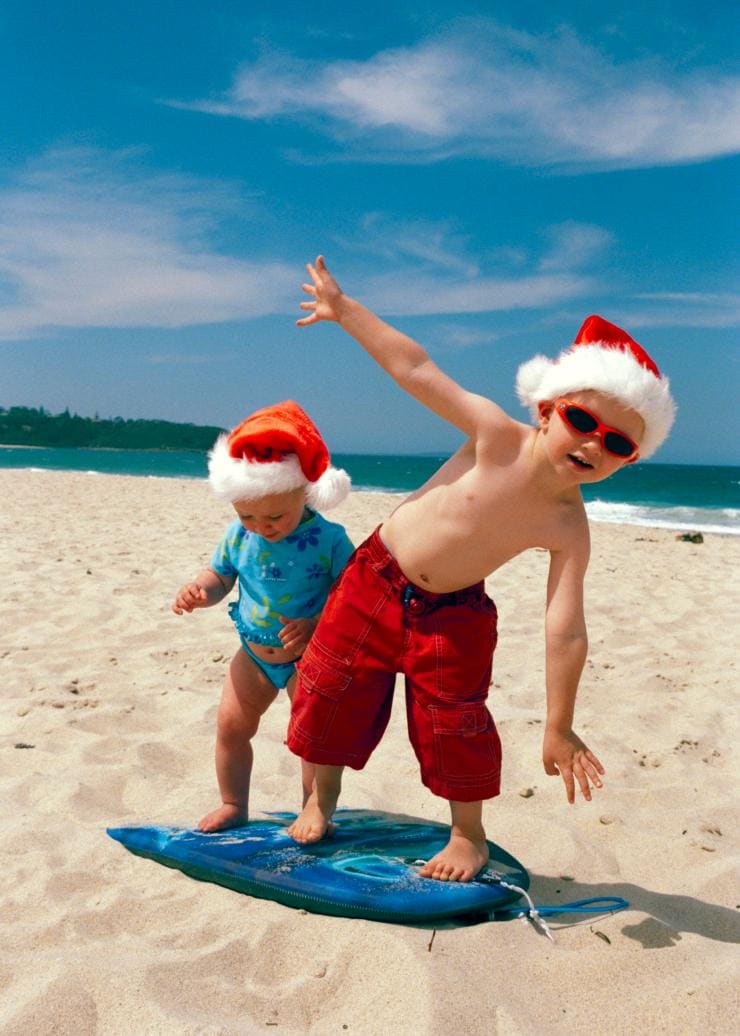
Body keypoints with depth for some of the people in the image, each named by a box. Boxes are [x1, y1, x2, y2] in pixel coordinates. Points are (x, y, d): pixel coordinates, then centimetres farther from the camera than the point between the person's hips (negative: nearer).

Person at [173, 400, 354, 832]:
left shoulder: (329, 540, -21)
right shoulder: (239, 535, -6)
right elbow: (220, 576, 7)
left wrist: (315, 625, -32)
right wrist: (198, 591, -16)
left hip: (308, 658, -5)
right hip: (253, 654, 5)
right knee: (231, 725, 8)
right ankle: (234, 805, 31)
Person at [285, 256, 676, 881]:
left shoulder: (568, 528, -19)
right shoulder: (498, 438, -21)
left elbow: (565, 630, -19)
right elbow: (416, 370, -16)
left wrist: (560, 728, -17)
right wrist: (345, 310, -13)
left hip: (452, 616, 0)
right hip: (375, 582, 1)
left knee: (454, 725, 0)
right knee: (332, 690, 6)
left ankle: (469, 835, 26)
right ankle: (322, 798, 31)